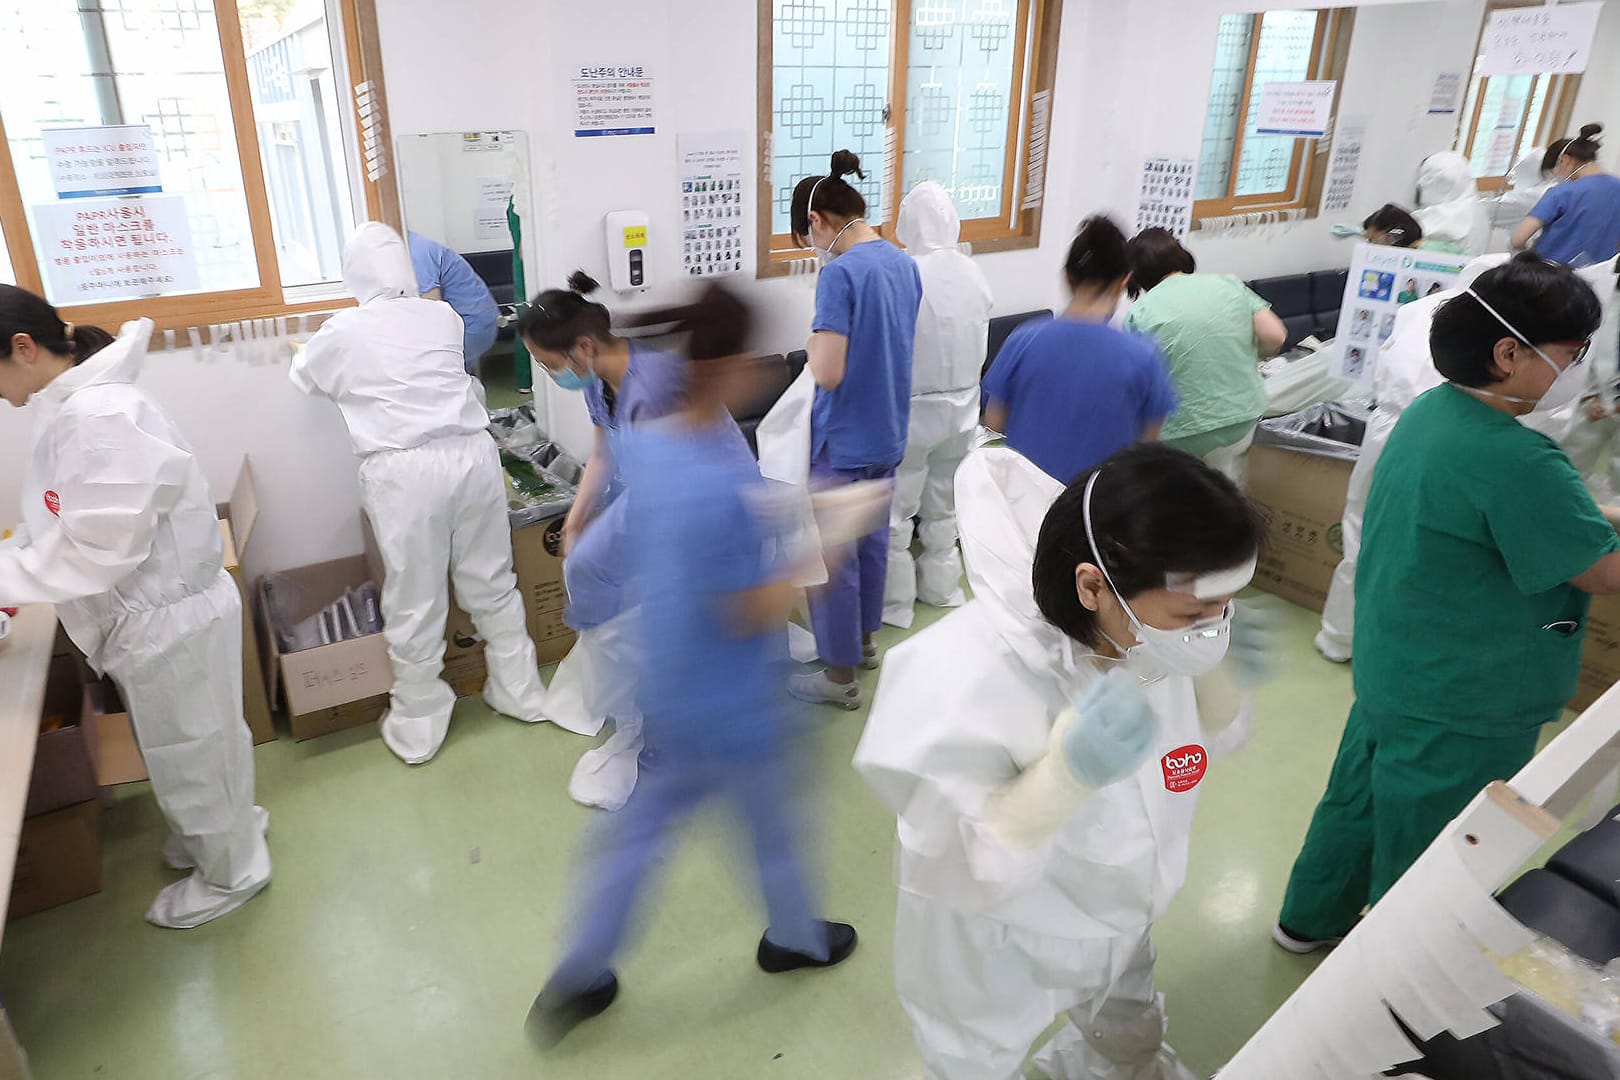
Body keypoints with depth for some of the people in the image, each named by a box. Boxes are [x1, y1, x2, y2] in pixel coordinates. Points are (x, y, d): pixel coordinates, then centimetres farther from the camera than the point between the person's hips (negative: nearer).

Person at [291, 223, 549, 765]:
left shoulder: (343, 331, 2)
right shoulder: (444, 317, 8)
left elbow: (304, 378, 23)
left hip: (403, 472, -3)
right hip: (472, 454, 3)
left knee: (415, 603, 8)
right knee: (492, 584, 16)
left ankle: (418, 728, 22)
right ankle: (520, 693, 31)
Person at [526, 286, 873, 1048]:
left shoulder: (641, 445, -7)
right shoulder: (723, 486, -34)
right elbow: (759, 612, -25)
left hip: (670, 693, 7)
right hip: (732, 708, -7)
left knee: (643, 826, 23)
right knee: (774, 826, 20)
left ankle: (580, 976, 35)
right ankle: (797, 940, 48)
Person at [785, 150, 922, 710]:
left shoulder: (840, 272, -21)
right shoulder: (905, 263, 5)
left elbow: (828, 373, -26)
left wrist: (812, 346, -7)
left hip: (843, 442, -8)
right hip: (889, 433, 8)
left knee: (832, 560, 6)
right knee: (872, 540, 23)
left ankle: (840, 677, 18)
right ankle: (865, 639, 42)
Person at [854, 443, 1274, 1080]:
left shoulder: (1155, 631, -19)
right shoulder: (958, 683, -38)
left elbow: (1205, 742, 0)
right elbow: (956, 876, -31)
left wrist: (1223, 681, -23)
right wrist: (1067, 773, -46)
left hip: (1117, 927, 6)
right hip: (995, 955, -5)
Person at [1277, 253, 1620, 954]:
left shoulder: (1430, 410, 0)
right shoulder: (1516, 461, -28)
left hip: (1389, 673, 9)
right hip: (1458, 710, -9)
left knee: (1359, 799, 25)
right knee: (1424, 855, 13)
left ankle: (1311, 918, 45)